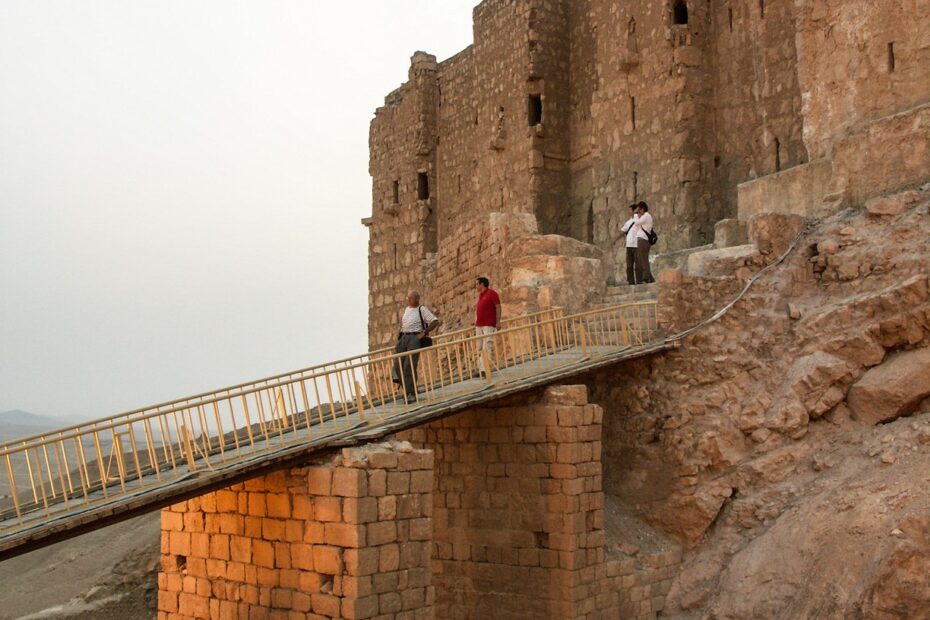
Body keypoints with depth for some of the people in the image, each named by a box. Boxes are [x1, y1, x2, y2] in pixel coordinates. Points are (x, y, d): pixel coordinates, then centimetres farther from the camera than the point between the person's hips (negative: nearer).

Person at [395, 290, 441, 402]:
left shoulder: (422, 309, -3)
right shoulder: (406, 309, 18)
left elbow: (435, 321, -9)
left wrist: (424, 332, -15)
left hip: (415, 338, -7)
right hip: (403, 338, 7)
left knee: (409, 366, -15)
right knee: (399, 366, -1)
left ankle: (411, 394, -11)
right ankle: (407, 390, 12)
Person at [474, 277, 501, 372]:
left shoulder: (491, 293, -2)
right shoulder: (480, 295, 19)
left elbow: (498, 307, -6)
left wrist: (498, 322, -14)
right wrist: (475, 325, 18)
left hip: (489, 325, -8)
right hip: (479, 325, 8)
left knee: (488, 347, -14)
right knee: (480, 348, 5)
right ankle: (481, 369, 6)